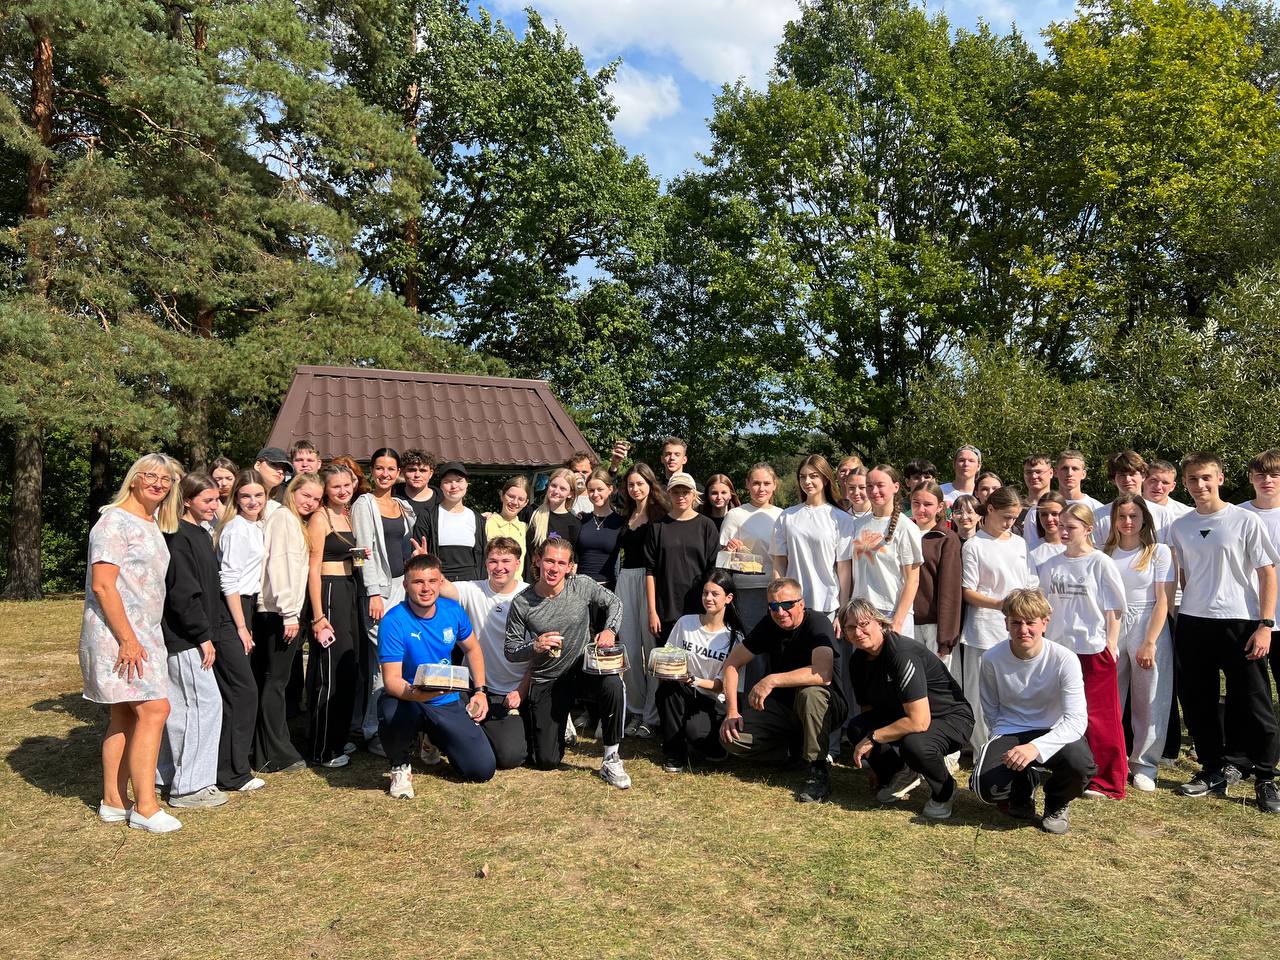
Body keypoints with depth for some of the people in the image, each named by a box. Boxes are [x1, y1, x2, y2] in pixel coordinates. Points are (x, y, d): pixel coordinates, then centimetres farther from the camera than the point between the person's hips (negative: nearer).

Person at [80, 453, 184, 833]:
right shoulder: (115, 521, -12)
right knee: (154, 709, -12)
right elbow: (102, 585, -18)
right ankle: (145, 807, -4)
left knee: (126, 716, 12)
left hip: (143, 633, 9)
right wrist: (128, 639, -20)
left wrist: (141, 637, 16)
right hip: (118, 634, -9)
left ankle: (114, 801, 21)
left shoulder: (153, 524, 14)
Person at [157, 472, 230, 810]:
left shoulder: (201, 534, 15)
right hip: (183, 637, -10)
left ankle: (168, 776, 27)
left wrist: (220, 627, 17)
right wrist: (203, 636, -18)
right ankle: (190, 785, 3)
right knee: (205, 705, -6)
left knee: (179, 708, 16)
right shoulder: (178, 538, -16)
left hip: (189, 638, 10)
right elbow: (183, 593, -21)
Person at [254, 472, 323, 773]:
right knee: (276, 681, -5)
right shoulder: (283, 518, -8)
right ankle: (275, 755, 0)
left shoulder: (298, 523, 20)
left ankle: (275, 750, 19)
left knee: (277, 680, 12)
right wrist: (290, 613, -18)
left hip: (287, 612, 9)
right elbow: (279, 565, -16)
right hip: (279, 612, -9)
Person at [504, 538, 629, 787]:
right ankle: (559, 724, 36)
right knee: (546, 762, -1)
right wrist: (535, 647, -26)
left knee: (614, 686, -37)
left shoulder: (583, 586, -11)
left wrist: (610, 630, -12)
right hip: (545, 681, 0)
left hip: (583, 666, 0)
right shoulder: (522, 604, -14)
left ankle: (611, 760, -16)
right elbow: (510, 651, -5)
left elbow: (614, 603, 7)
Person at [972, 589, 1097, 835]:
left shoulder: (1065, 659, -17)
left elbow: (1076, 721, -23)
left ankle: (1057, 804, 5)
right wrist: (1004, 744, -5)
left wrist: (1036, 747, -37)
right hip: (1010, 734, 1)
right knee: (986, 787, -26)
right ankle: (1024, 786, 17)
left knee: (1080, 764, -35)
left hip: (1053, 733, -1)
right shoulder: (992, 659, -9)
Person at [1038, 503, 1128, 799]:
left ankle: (1106, 780, 13)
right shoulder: (1051, 565, 6)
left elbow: (1114, 609, -4)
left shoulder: (1101, 563, -5)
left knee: (1098, 716, 1)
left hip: (1094, 649, -4)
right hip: (1059, 648, 5)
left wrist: (1111, 645, -8)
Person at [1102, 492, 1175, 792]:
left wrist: (1150, 643, -13)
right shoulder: (1105, 553, 7)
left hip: (1149, 629, -2)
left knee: (1149, 701, 3)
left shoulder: (1159, 552, -1)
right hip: (1111, 629, 2)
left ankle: (1143, 764, 17)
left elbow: (1163, 601, -6)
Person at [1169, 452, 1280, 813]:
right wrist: (1184, 618, 9)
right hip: (1192, 625, 4)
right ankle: (1215, 769, 23)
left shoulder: (1246, 521, -4)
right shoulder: (1179, 527, 7)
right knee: (1198, 703, 10)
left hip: (1240, 623, -4)